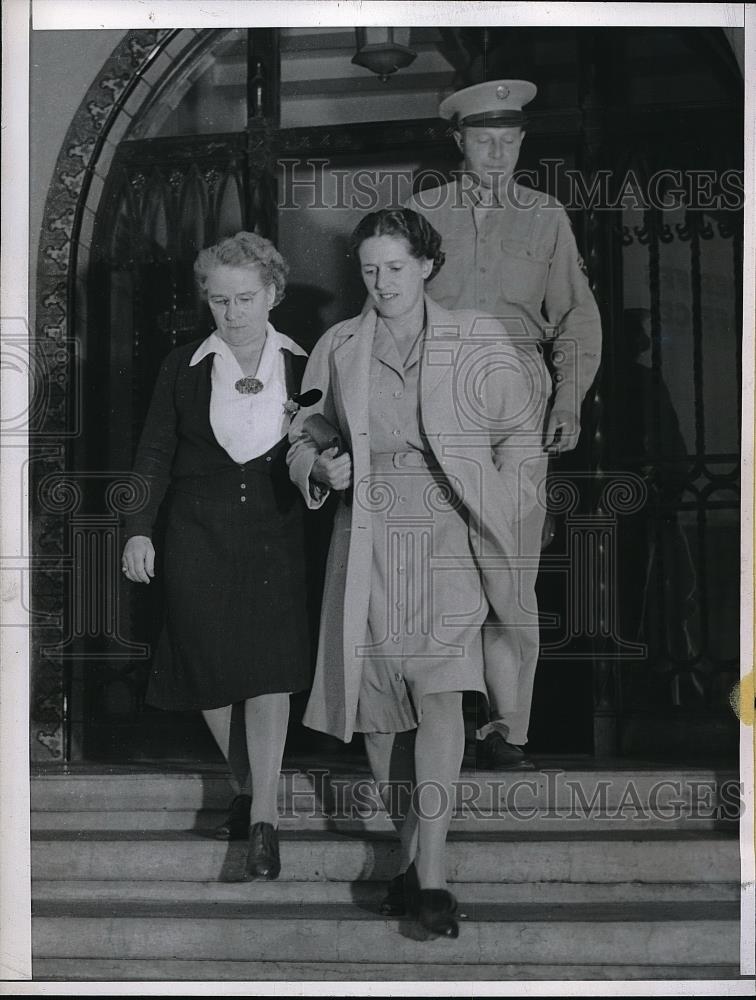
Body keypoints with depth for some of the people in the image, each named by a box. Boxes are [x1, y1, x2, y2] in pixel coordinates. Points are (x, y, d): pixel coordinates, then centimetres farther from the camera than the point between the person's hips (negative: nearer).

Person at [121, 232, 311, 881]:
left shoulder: (302, 368, 3)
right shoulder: (183, 369, 3)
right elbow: (155, 454, 5)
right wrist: (140, 529, -2)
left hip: (275, 533, -1)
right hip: (199, 536, 1)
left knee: (269, 668, -9)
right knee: (212, 670, 3)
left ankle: (264, 817, -6)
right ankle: (248, 788, 23)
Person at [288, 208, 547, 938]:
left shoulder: (474, 345, 1)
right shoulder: (338, 349, 7)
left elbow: (518, 430, 11)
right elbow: (305, 435, 17)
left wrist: (498, 509, 2)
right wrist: (321, 466, -4)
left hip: (447, 544, -2)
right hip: (369, 544, 3)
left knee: (438, 699, -15)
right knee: (378, 705, 4)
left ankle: (430, 878, -14)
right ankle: (410, 852, 20)